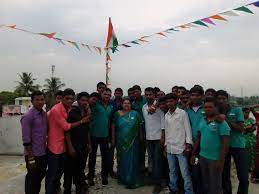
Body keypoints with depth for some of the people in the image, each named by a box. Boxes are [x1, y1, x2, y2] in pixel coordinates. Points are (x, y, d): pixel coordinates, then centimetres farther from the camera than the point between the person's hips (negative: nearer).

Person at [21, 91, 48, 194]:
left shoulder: (45, 114, 4)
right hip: (33, 154, -7)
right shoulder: (28, 116, -16)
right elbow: (26, 139, -18)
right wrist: (31, 157, -17)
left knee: (40, 176, 21)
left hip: (43, 153, 7)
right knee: (32, 179, 9)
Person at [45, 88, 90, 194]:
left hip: (63, 145, 8)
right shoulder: (56, 110, -20)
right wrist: (81, 121, -14)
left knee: (60, 170, 23)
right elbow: (66, 126, -19)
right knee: (52, 173, 4)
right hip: (54, 146, -8)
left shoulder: (70, 109, 4)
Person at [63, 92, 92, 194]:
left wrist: (89, 144, 14)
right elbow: (67, 130, -13)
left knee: (80, 169, 15)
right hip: (73, 146, -5)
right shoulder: (72, 112, -10)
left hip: (84, 146, 6)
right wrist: (70, 146, -16)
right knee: (70, 170, 5)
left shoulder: (86, 113, 8)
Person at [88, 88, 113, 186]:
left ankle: (104, 176, 27)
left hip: (105, 135, 3)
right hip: (94, 134, -3)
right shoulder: (96, 104, -7)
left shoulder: (111, 107, 7)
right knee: (92, 156, 11)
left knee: (105, 156, 10)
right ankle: (91, 177, 26)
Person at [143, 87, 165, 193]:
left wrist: (163, 137, -12)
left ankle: (157, 183, 8)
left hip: (158, 137, -5)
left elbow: (163, 121, -8)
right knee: (152, 159, 12)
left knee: (157, 160, -1)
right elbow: (144, 121, 11)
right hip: (148, 137, 5)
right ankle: (155, 179, 26)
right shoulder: (144, 107, 8)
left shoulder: (158, 106, -7)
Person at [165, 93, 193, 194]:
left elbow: (188, 130, -6)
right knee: (172, 171, 16)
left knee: (185, 173, -1)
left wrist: (188, 146, -11)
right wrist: (166, 145, 13)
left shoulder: (182, 113, -6)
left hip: (181, 148, -5)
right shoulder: (166, 115, 8)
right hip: (169, 148, 5)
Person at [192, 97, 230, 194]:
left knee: (215, 186, 9)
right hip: (202, 157, 6)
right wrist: (194, 154, 9)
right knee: (205, 184, 20)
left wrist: (221, 160, -18)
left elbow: (225, 143, -15)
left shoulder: (221, 123, -13)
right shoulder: (202, 121, 5)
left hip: (215, 159, -6)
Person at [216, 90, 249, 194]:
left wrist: (226, 119, -20)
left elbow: (241, 129, -11)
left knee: (243, 177, 2)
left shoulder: (237, 110, -4)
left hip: (238, 146, -2)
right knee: (224, 176, 11)